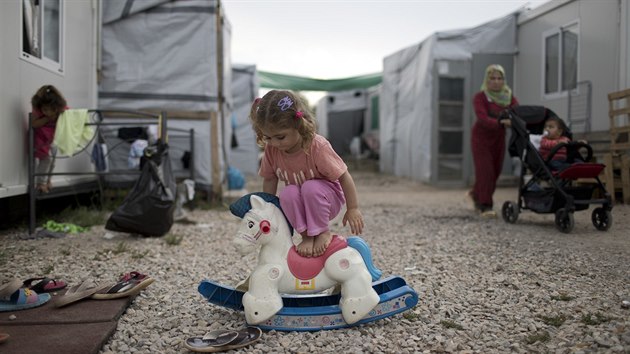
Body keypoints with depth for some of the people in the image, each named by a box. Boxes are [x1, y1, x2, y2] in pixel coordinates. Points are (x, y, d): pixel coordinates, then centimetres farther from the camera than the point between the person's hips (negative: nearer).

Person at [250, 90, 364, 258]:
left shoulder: (317, 146, -29)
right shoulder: (271, 149, -17)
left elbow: (344, 177, -21)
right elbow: (269, 180, -3)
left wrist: (353, 209, -17)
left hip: (324, 199, -3)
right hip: (297, 204, 3)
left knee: (310, 187, -35)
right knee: (287, 193, -31)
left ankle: (322, 232, -14)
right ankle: (306, 236, -15)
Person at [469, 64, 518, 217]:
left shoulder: (509, 97, 1)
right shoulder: (480, 97, -13)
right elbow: (483, 119, -28)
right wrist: (500, 122, -45)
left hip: (499, 138, 5)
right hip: (481, 137, -5)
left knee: (495, 171, 9)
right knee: (485, 170, -12)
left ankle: (475, 194, 33)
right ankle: (485, 206, -7)